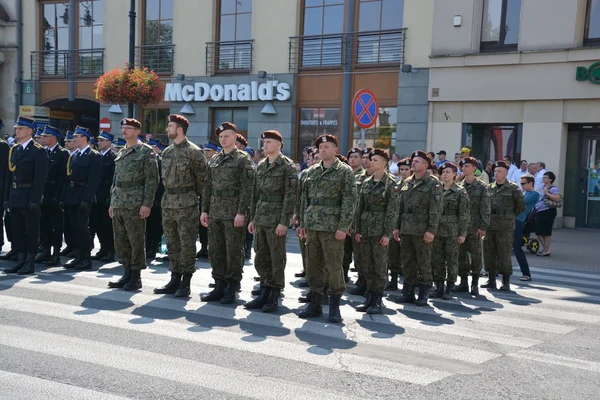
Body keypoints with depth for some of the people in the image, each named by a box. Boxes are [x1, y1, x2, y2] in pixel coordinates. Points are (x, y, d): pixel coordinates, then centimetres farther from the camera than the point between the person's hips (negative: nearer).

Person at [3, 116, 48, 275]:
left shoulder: (39, 151, -9)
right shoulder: (14, 150, 14)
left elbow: (40, 177, -14)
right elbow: (10, 176, 15)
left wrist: (35, 199, -19)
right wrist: (7, 197, 10)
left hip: (30, 199, -7)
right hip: (15, 198, 7)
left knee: (31, 231, 1)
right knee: (18, 231, 11)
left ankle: (30, 263, 8)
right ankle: (22, 260, 20)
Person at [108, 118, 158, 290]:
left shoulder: (146, 152, -5)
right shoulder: (121, 153, 16)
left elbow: (152, 180, -10)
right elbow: (115, 179, 20)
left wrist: (147, 204, -16)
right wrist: (112, 202, 15)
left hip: (135, 205, -7)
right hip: (118, 204, 7)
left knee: (136, 242, -1)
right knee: (120, 241, 11)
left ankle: (136, 277, 8)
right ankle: (127, 273, 21)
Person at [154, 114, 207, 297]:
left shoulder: (194, 151, -9)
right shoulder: (167, 151, 12)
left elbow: (201, 178, -6)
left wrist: (194, 196, 1)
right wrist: (169, 196, 15)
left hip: (186, 203, -7)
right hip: (168, 202, 7)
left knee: (187, 244, -1)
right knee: (172, 243, 11)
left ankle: (185, 283, 6)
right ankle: (175, 280, 20)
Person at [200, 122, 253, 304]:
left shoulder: (243, 159, -4)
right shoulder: (214, 159, 14)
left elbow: (247, 188, -11)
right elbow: (208, 186, 16)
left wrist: (241, 212, -17)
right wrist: (204, 210, 10)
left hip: (234, 213, -6)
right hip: (215, 212, 6)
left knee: (233, 252, -1)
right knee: (215, 250, 9)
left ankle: (232, 290, 9)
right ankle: (219, 286, 20)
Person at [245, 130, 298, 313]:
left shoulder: (288, 166, -7)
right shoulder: (261, 165, 14)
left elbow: (291, 196, -11)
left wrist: (284, 222, -16)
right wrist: (252, 218, 13)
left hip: (276, 220, -7)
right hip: (260, 219, 7)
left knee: (277, 259, 2)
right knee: (260, 258, 10)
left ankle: (274, 297, 11)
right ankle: (264, 293, 21)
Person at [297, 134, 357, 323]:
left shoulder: (345, 171, -2)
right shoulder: (311, 171, 14)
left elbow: (350, 201, -8)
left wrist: (343, 227, -14)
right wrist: (302, 223, 11)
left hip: (333, 227, -5)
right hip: (313, 225, 6)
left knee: (334, 266, -1)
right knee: (313, 265, 9)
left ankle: (335, 307, 10)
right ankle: (315, 303, 20)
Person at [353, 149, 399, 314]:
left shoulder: (391, 183, -5)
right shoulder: (366, 182, 12)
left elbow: (392, 210, -8)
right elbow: (360, 207, 13)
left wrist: (387, 233, -13)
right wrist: (357, 229, 8)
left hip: (380, 229, -6)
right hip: (365, 227, 6)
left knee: (380, 266, 0)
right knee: (367, 265, 9)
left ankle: (378, 301, 8)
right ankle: (369, 298, 19)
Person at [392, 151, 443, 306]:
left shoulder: (433, 183, -4)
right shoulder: (406, 183, 15)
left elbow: (436, 209, -10)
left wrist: (431, 230, -17)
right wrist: (397, 227, 12)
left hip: (422, 230, -6)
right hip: (406, 229, 6)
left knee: (424, 263, 2)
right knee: (407, 262, 11)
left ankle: (423, 295, 11)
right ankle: (408, 292, 20)